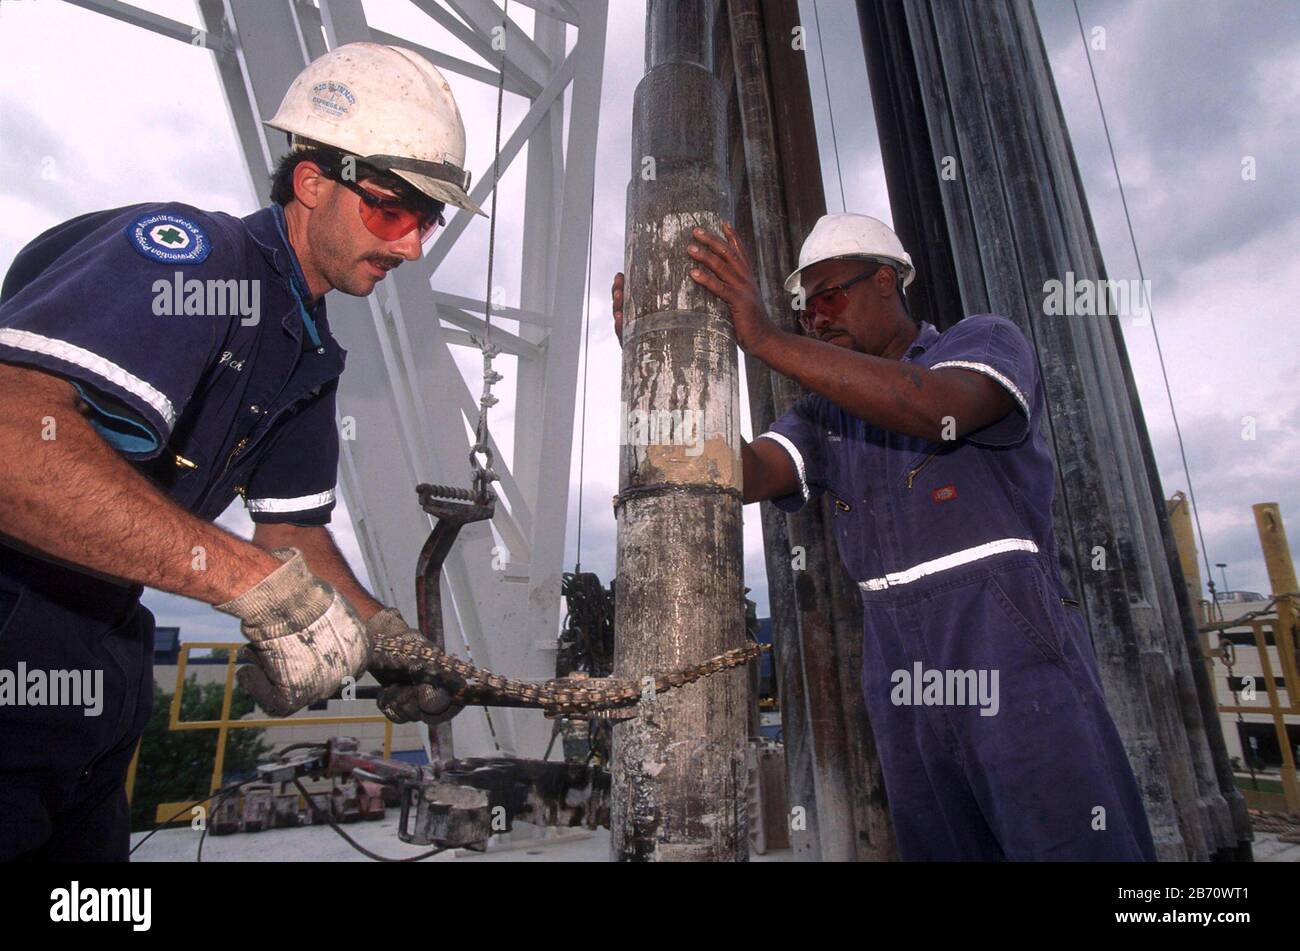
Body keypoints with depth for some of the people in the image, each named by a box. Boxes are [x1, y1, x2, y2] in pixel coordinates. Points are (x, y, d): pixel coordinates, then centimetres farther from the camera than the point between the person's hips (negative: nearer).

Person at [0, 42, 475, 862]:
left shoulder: (307, 350, 6)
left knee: (89, 840, 21)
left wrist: (386, 634, -5)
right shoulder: (191, 253, -21)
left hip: (94, 666, 8)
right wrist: (262, 582, -39)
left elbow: (292, 529, 9)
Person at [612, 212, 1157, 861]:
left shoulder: (986, 340, 3)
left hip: (1009, 643, -4)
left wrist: (765, 339, -27)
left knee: (1073, 843, -4)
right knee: (937, 844, 11)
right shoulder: (825, 411, 16)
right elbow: (748, 475, -2)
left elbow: (934, 409, -21)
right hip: (898, 667, 5)